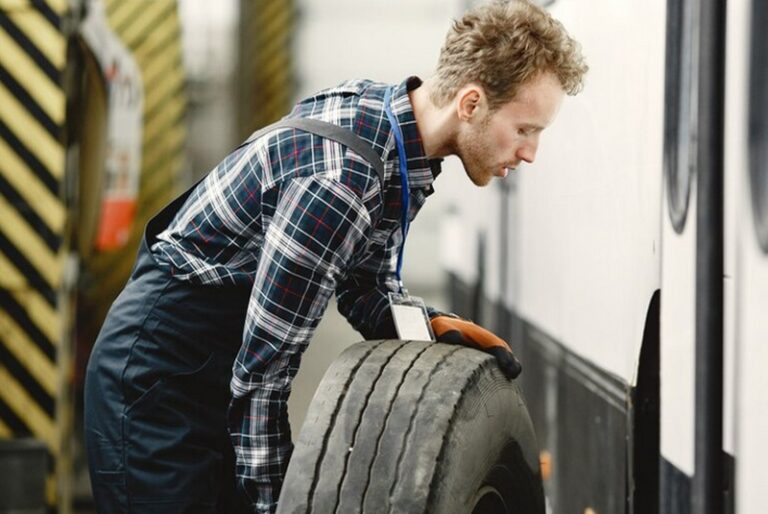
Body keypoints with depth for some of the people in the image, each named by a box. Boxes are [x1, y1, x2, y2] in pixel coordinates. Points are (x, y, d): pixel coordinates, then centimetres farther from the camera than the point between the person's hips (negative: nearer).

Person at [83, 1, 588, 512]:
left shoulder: (388, 110, -2)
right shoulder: (338, 181, -31)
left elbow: (366, 291, 9)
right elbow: (262, 371, -26)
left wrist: (436, 324, -10)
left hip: (219, 368, 9)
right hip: (159, 371, -9)